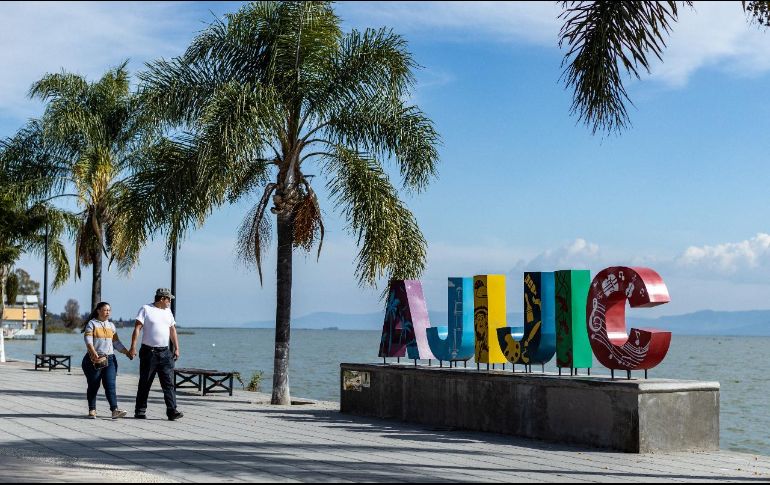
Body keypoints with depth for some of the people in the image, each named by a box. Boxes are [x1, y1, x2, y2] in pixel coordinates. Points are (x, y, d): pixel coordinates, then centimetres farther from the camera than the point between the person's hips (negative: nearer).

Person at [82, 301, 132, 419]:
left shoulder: (111, 325, 17)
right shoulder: (92, 324, 2)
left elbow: (116, 343, 18)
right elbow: (88, 340, -11)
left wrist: (127, 352, 8)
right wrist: (94, 353, -26)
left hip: (109, 359, 3)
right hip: (94, 360, -3)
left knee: (110, 385, -8)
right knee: (93, 386, 3)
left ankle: (115, 409, -18)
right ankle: (92, 410, 13)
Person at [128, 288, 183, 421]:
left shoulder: (168, 311, 16)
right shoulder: (146, 309, -3)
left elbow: (173, 330, 20)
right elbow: (137, 328, -9)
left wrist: (176, 348, 14)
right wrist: (133, 347, -18)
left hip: (165, 352, 5)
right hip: (149, 351, -5)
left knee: (169, 382, -4)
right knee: (145, 383, 4)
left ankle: (172, 411, -7)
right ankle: (140, 411, 13)